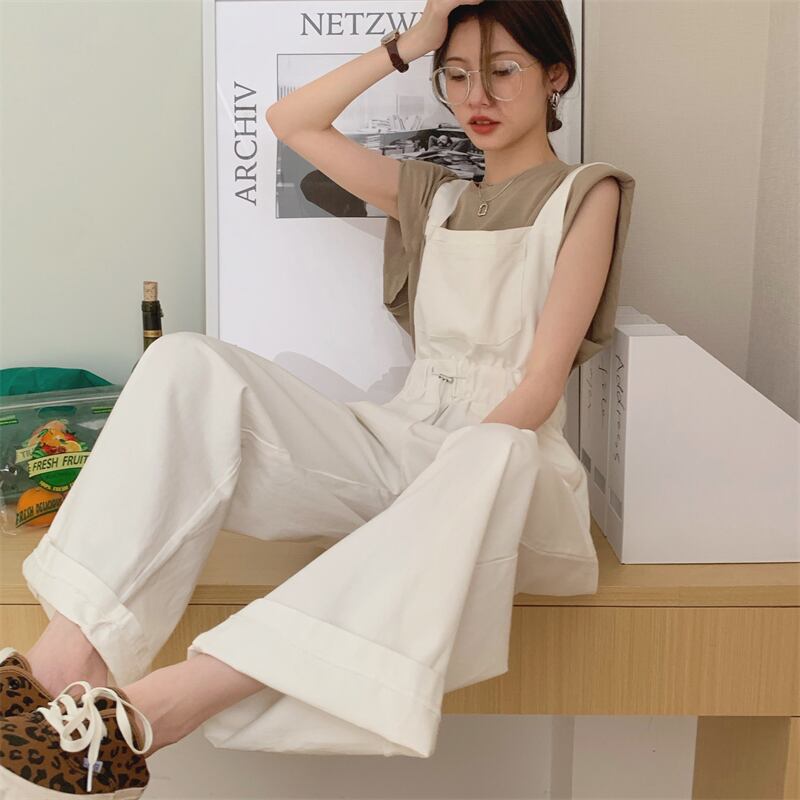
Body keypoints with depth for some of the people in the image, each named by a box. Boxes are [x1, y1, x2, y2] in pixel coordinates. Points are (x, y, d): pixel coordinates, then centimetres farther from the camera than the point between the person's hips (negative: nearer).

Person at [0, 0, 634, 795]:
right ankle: (65, 663, -35)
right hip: (398, 449, 5)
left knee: (492, 456, -43)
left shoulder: (584, 196, 4)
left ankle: (158, 708, -48)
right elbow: (290, 121, 20)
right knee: (190, 364, -19)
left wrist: (447, 477, -20)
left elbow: (540, 383, -8)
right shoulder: (435, 195, 20)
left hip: (510, 467, -4)